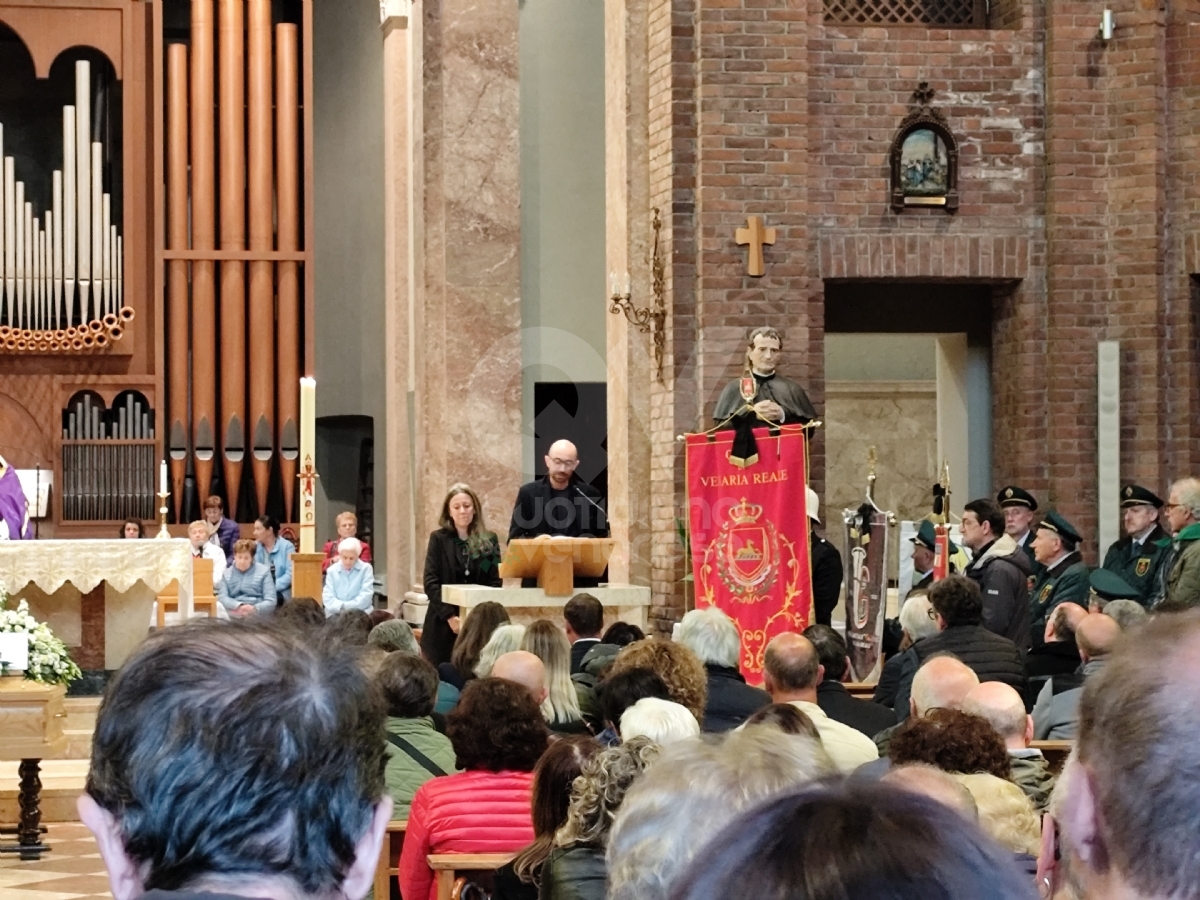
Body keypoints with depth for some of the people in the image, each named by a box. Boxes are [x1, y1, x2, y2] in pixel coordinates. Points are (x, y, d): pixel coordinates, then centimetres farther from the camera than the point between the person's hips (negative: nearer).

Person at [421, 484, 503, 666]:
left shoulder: (489, 540, 8)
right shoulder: (439, 539, 5)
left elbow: (496, 582, 3)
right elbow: (430, 582, -2)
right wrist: (449, 616, -13)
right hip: (443, 624, 0)